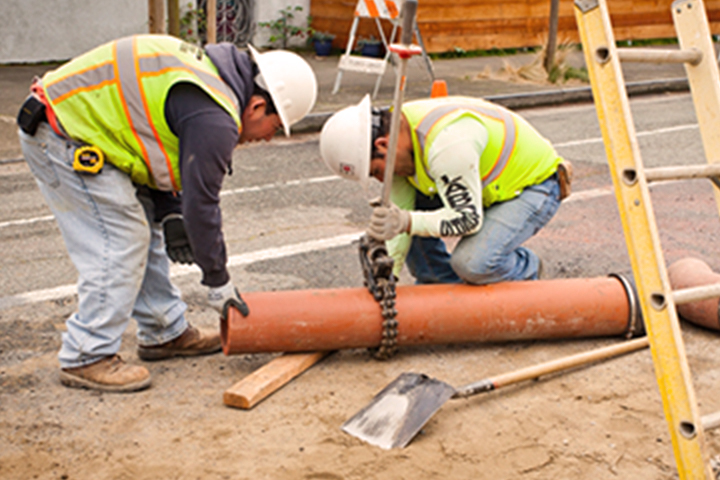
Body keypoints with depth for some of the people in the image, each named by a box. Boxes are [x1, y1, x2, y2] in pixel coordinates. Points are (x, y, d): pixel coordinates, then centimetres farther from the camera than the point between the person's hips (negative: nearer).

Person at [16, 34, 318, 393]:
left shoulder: (215, 74, 10)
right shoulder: (213, 118, -22)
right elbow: (200, 202, -17)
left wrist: (171, 216, 7)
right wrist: (218, 282, -6)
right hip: (63, 141, -11)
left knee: (144, 232, 14)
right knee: (121, 241, -10)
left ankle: (164, 334, 24)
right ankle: (85, 357, -2)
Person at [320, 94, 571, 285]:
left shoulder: (445, 144, -37)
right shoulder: (396, 132, -8)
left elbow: (469, 219, -31)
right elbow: (400, 214, -4)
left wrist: (408, 222, -42)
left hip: (535, 185, -9)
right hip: (490, 181, 9)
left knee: (472, 264, -27)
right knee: (408, 207, -4)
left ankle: (527, 268, 6)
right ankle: (445, 286, 10)